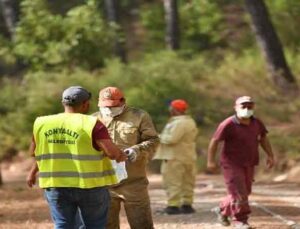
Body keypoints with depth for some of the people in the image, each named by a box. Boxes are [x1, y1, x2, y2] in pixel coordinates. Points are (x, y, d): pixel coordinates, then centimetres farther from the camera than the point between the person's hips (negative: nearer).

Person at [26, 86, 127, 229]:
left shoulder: (43, 123, 1)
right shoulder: (92, 124, -12)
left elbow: (34, 151, 13)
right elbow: (112, 152, -17)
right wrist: (121, 156, 3)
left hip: (57, 185, 3)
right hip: (90, 185, -3)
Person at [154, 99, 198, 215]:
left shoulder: (179, 123, -19)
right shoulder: (190, 122, 15)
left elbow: (172, 139, -25)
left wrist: (160, 137, -8)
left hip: (175, 157, -10)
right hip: (189, 156, 10)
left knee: (173, 181, -6)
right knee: (187, 182, 12)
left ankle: (173, 205, -9)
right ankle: (187, 204, 15)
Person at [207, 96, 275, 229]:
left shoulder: (256, 123, 1)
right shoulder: (228, 125, -17)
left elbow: (263, 138, 13)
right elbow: (215, 141, -14)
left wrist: (270, 155, 3)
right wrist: (210, 160, -15)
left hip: (248, 165, 7)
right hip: (232, 164, -7)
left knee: (244, 193, 14)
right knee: (238, 193, -10)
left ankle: (222, 210, 33)